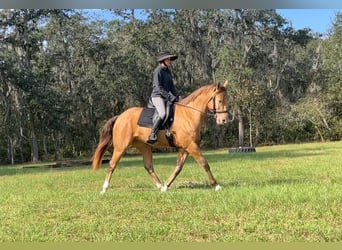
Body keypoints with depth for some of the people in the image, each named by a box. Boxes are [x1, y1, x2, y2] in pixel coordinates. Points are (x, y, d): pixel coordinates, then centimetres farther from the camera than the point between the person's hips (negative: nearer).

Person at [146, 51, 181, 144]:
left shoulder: (168, 71, 15)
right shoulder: (158, 71, -10)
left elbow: (171, 86, 18)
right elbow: (158, 87, -17)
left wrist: (177, 96, 4)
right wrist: (170, 96, -20)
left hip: (166, 97, 9)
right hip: (157, 96, -9)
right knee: (162, 114, -31)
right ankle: (152, 135, -28)